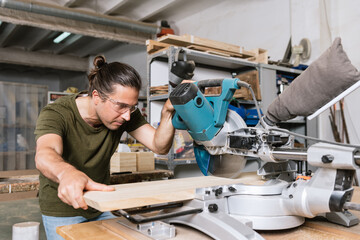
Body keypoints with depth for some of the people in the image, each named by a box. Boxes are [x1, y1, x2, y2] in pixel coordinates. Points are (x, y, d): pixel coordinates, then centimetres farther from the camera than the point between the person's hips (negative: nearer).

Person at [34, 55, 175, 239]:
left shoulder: (124, 113, -14)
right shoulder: (56, 114, -26)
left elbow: (159, 147, -19)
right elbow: (45, 154, -46)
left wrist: (168, 112, -36)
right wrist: (68, 173, -68)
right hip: (63, 211, -3)